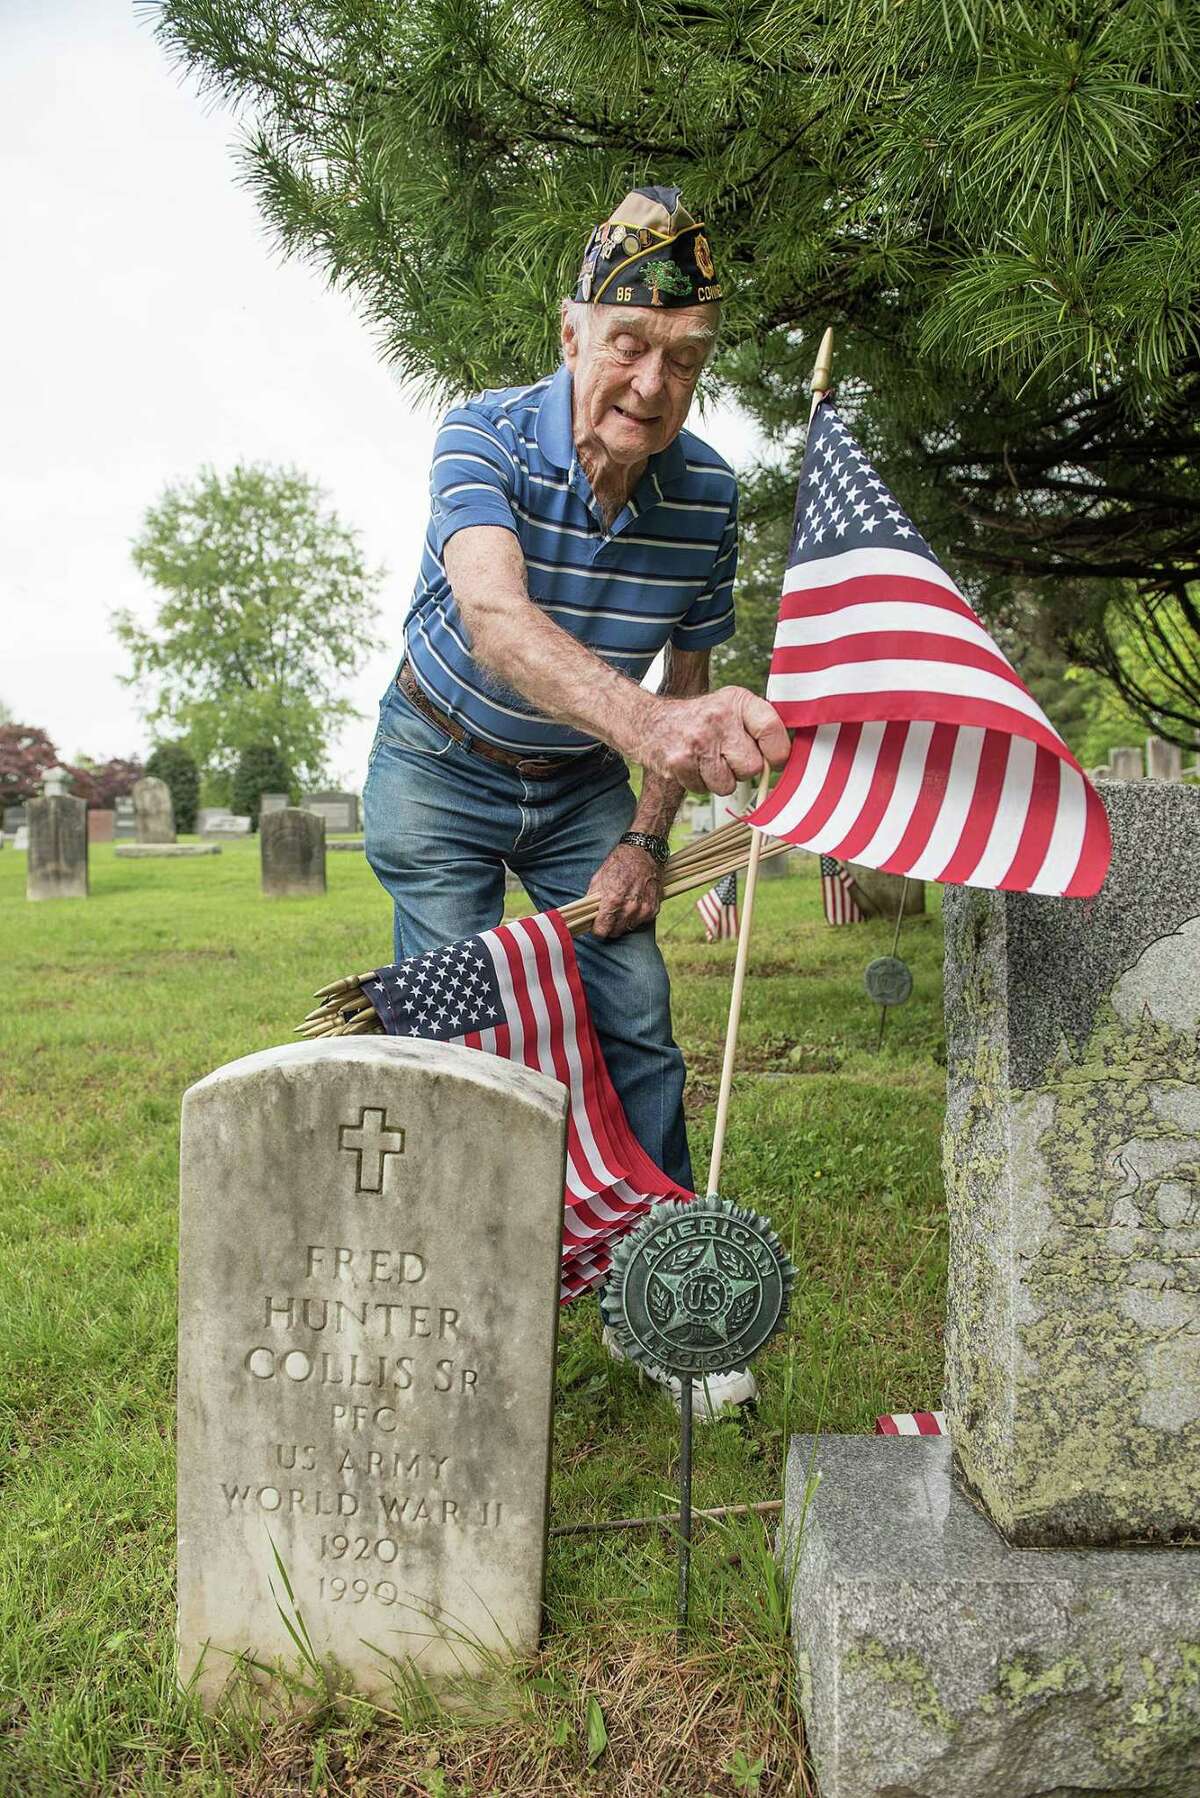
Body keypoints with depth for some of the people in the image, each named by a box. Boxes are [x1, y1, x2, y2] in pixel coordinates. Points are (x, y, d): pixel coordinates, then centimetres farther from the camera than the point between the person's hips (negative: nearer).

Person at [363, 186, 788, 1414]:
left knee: (638, 1035, -2)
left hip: (584, 784, 3)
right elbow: (497, 621, -47)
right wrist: (646, 720, -66)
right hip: (442, 769, -3)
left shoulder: (708, 495, -14)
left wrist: (647, 839, -9)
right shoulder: (486, 438, -27)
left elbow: (687, 679, -1)